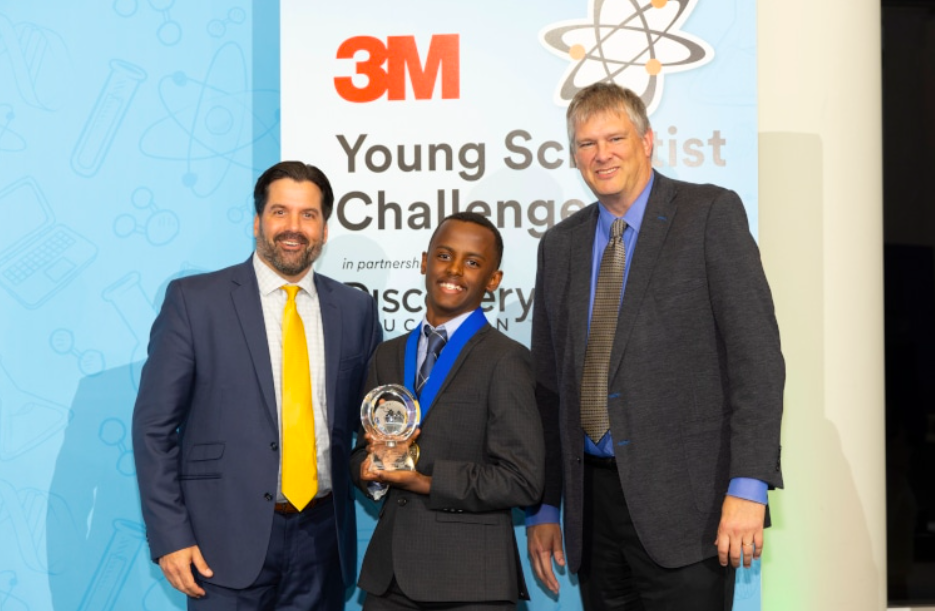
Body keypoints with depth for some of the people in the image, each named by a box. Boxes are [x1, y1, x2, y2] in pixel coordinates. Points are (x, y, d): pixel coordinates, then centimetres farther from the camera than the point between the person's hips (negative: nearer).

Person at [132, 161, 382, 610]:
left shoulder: (356, 309, 6)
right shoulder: (194, 300, -3)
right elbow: (154, 425, -3)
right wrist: (169, 537, -8)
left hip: (322, 535, 3)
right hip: (229, 538, -3)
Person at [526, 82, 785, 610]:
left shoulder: (711, 213, -2)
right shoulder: (560, 244, 13)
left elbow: (756, 352, -9)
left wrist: (748, 486, -17)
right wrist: (543, 507, 11)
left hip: (683, 497, -4)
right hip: (594, 499, 5)